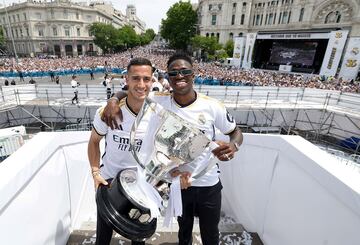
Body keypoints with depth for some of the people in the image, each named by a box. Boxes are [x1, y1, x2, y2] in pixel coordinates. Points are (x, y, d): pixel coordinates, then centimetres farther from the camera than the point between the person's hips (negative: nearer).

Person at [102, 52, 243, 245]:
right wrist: (112, 101, -23)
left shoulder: (212, 106, -17)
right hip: (178, 183, 1)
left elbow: (236, 132, -4)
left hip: (208, 184, 0)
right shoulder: (160, 101, -14)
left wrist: (233, 146, -26)